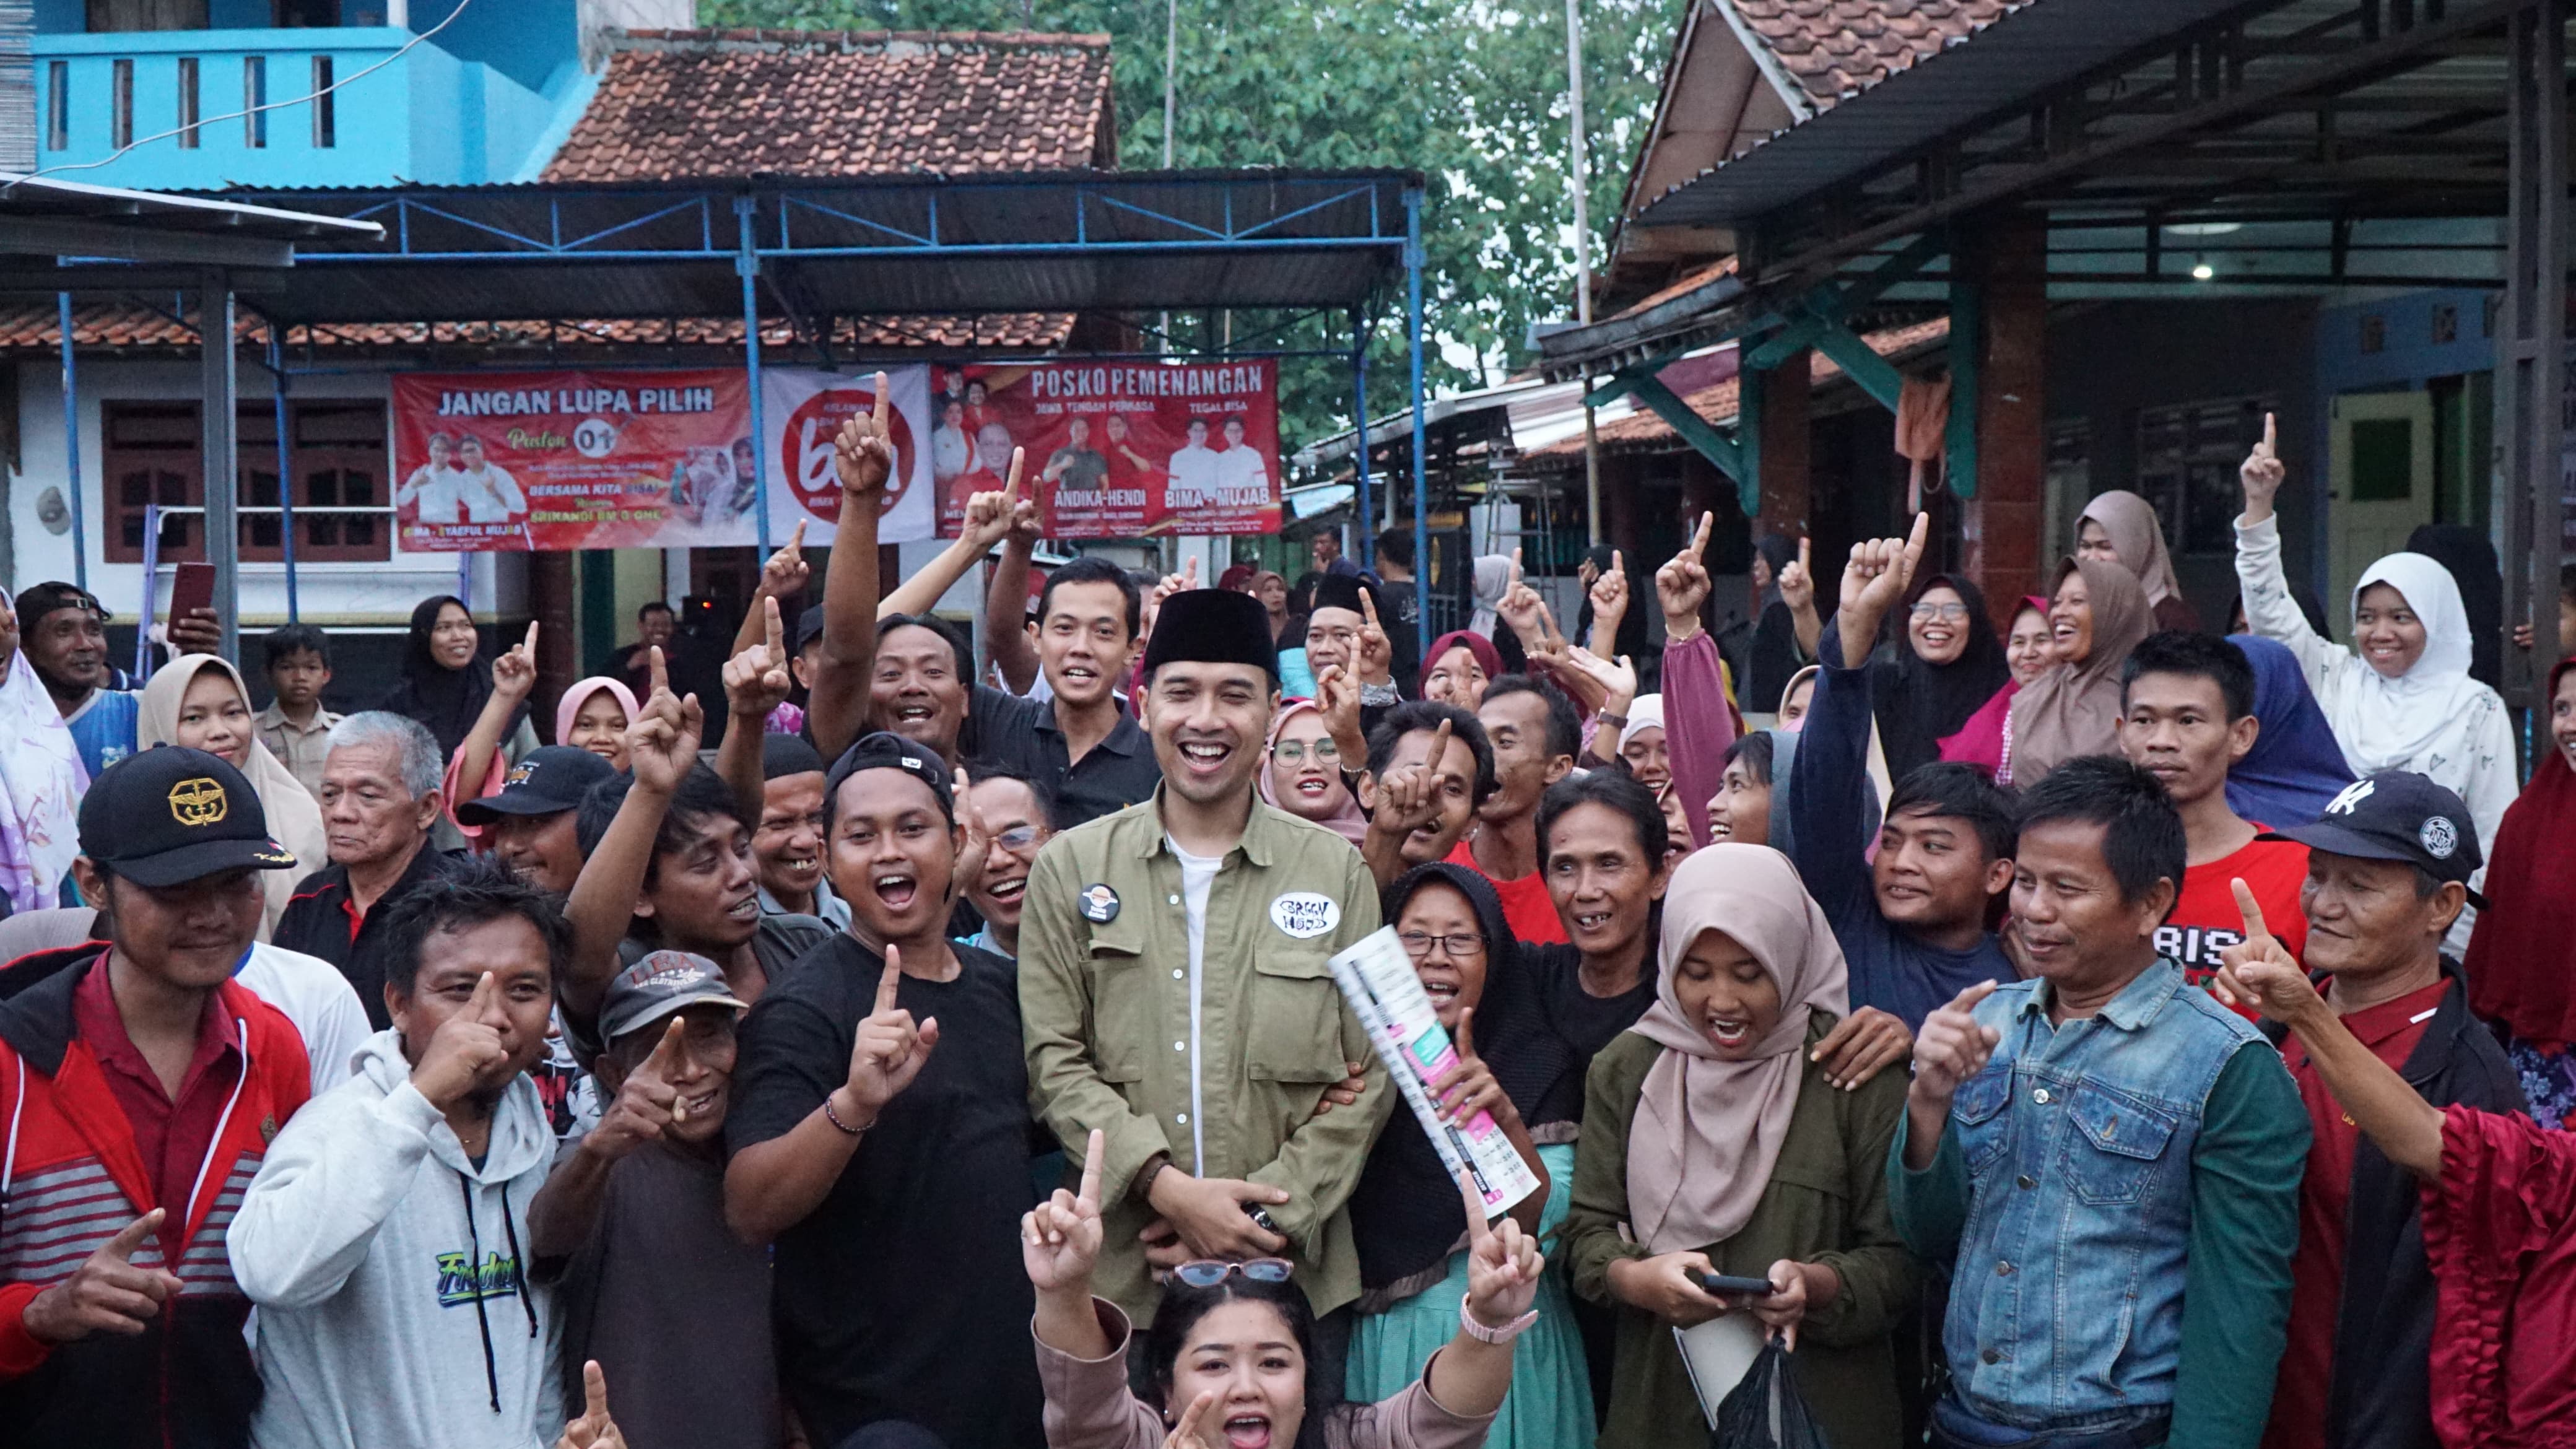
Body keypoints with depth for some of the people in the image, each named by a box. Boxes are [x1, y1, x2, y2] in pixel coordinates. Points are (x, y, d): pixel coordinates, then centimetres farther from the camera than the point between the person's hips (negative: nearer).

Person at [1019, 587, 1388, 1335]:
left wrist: (1270, 1212, -9)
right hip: (1119, 1271, 0)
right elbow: (1053, 1060, -1)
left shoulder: (1337, 872, 5)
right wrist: (1167, 1187, -13)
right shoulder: (1069, 867, 5)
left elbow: (1368, 1076, 2)